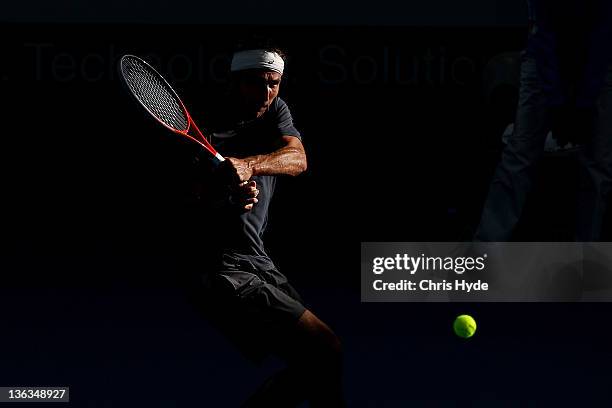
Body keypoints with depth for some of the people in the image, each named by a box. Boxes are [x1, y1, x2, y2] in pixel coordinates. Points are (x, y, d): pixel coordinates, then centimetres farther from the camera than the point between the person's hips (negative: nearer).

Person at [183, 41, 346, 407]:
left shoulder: (276, 111, 8)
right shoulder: (209, 127, -11)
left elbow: (298, 159, -12)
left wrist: (248, 165, -32)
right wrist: (228, 196, -44)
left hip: (258, 261, 8)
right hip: (224, 270, -8)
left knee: (313, 362, 10)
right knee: (326, 351, -14)